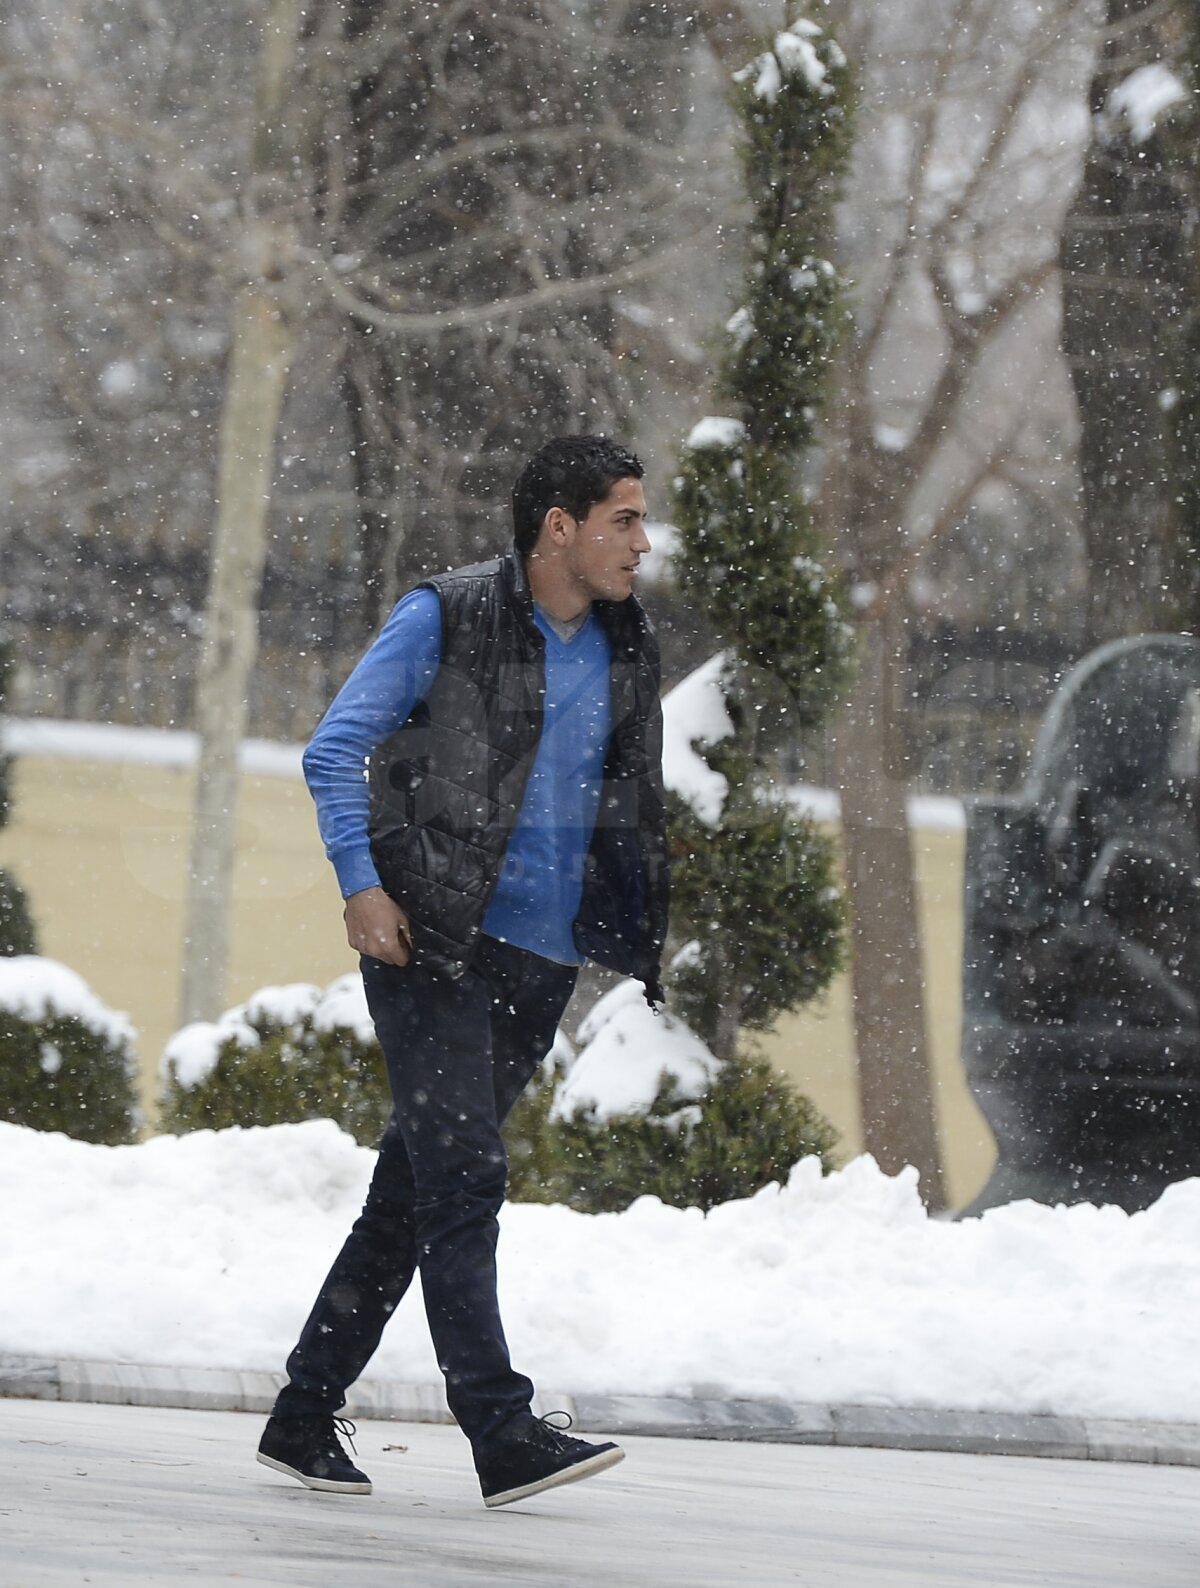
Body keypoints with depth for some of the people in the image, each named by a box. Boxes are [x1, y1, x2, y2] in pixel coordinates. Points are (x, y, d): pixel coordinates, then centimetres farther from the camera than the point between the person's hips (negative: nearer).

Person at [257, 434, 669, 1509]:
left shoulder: (627, 649, 13)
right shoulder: (447, 618, -5)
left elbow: (631, 806, 25)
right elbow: (336, 750, -5)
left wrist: (641, 932, 13)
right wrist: (361, 885, -16)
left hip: (541, 964, 6)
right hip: (435, 941, -6)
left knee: (414, 1190, 9)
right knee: (463, 1176, -15)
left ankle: (305, 1420, 17)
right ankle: (504, 1437, -20)